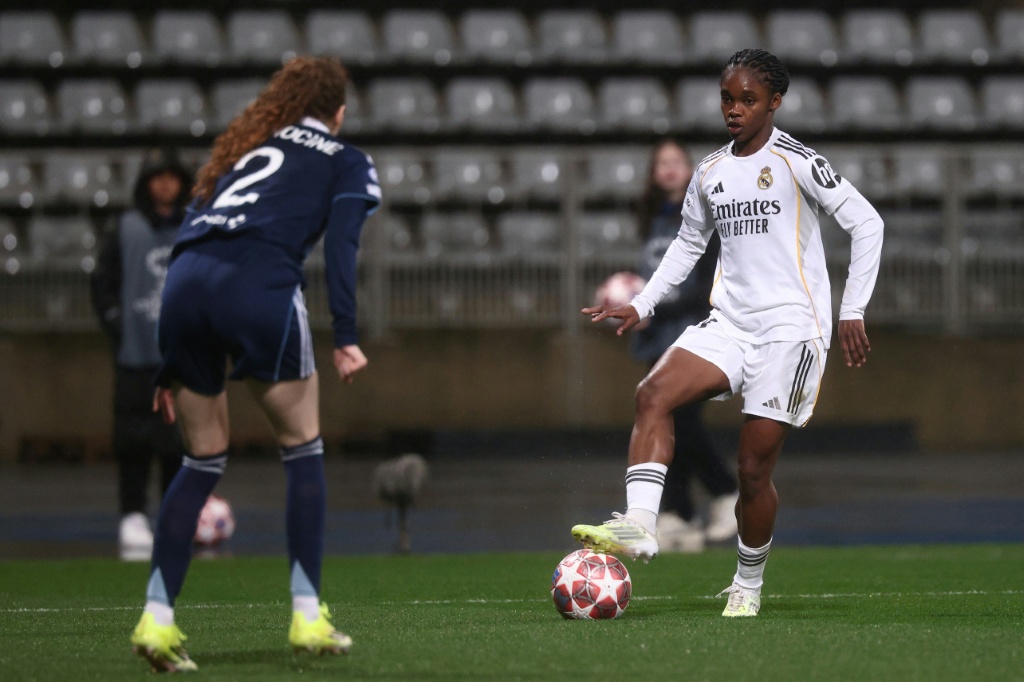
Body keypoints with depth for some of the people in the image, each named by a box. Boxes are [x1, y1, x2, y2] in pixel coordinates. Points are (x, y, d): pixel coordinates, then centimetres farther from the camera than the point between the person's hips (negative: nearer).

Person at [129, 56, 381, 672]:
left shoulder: (241, 150, 34)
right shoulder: (348, 162, 19)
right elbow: (340, 246, 0)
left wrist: (170, 369, 29)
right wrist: (346, 338, -7)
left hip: (185, 289, 5)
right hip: (260, 286, -5)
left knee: (204, 460, 18)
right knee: (303, 447, 14)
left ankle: (157, 619, 9)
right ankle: (309, 617, 11)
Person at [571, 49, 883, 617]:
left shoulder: (795, 162, -6)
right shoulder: (709, 173, 12)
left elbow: (866, 223, -4)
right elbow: (688, 242, 27)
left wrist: (853, 311, -7)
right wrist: (641, 305, 17)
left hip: (791, 327, -5)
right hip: (729, 323, 5)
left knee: (753, 465, -5)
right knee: (654, 393, -22)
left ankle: (748, 586, 15)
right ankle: (638, 527, -32)